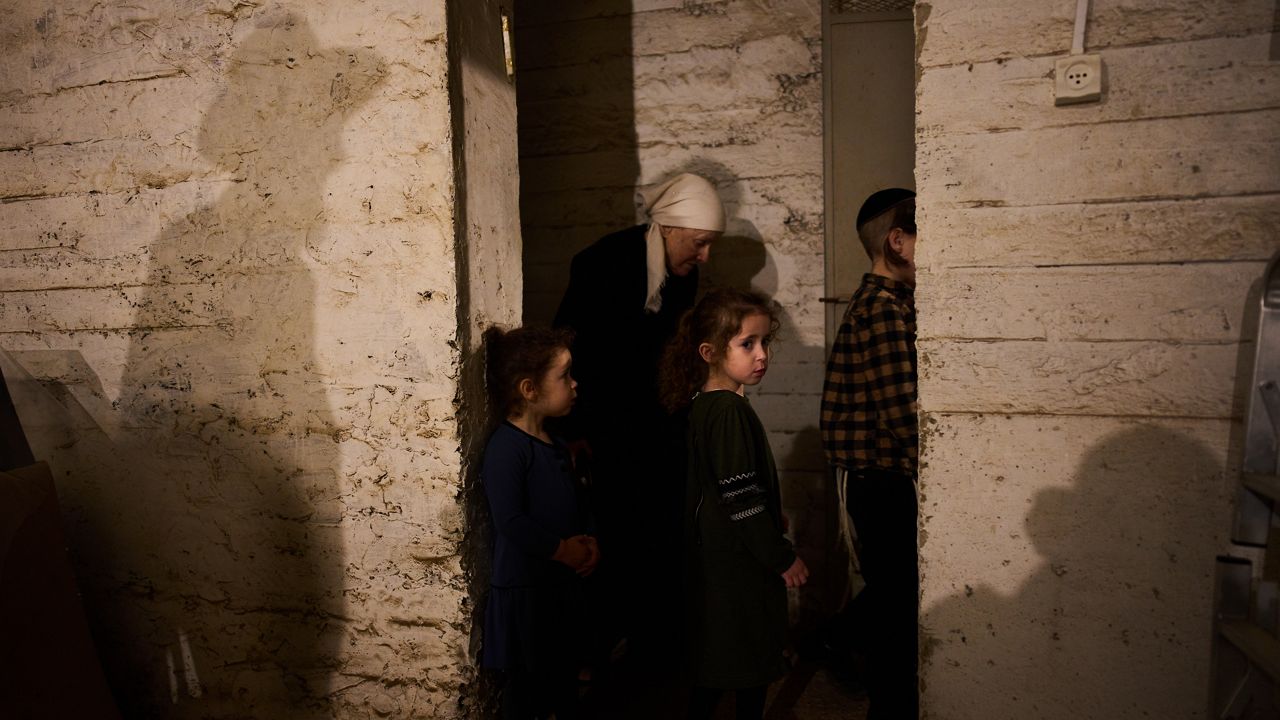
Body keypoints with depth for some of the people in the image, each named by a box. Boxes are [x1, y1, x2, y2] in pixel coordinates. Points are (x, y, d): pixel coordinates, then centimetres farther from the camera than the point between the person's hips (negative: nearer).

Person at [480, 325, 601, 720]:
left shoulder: (556, 447, 9)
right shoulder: (505, 447, -21)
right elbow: (510, 521, -27)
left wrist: (590, 541, 2)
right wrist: (563, 550, -19)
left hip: (565, 582, 9)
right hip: (524, 587, -9)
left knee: (567, 671, 21)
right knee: (527, 680, 7)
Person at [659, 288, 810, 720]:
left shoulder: (702, 404, 5)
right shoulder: (730, 410, -23)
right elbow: (741, 499, -24)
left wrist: (770, 516, 20)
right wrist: (783, 558, -14)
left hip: (713, 560, 9)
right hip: (741, 567, -9)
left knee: (713, 660, 21)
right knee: (753, 664, 8)